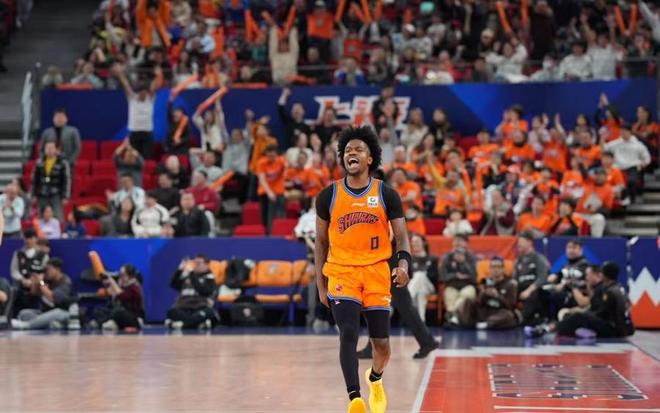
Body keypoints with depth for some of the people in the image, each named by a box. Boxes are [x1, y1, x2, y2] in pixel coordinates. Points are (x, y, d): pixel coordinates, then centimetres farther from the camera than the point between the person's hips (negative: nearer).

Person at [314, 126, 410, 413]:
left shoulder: (386, 195, 0)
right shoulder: (329, 195, 2)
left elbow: (401, 237, 0)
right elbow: (321, 242, 10)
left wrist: (403, 264, -21)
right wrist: (320, 285, 8)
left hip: (377, 274, 1)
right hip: (341, 273, -1)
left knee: (381, 342, 8)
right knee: (348, 335, -18)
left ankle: (375, 378, 41)